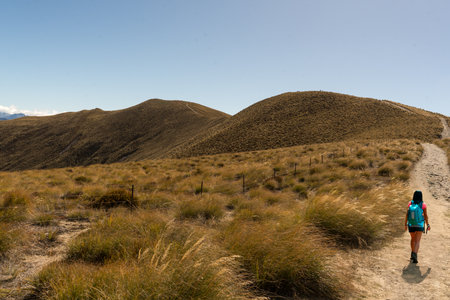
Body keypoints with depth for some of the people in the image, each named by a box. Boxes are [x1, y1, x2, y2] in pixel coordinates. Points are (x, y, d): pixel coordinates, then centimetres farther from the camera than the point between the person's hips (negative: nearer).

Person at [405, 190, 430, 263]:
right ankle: (414, 254, -21)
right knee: (417, 241, -3)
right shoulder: (423, 205, -9)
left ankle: (413, 253, 31)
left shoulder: (410, 204, -5)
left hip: (411, 225, 3)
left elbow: (407, 215, -4)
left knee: (413, 239, 23)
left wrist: (405, 224, 5)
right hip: (419, 225, -2)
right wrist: (428, 225, 9)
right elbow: (426, 216, -4)